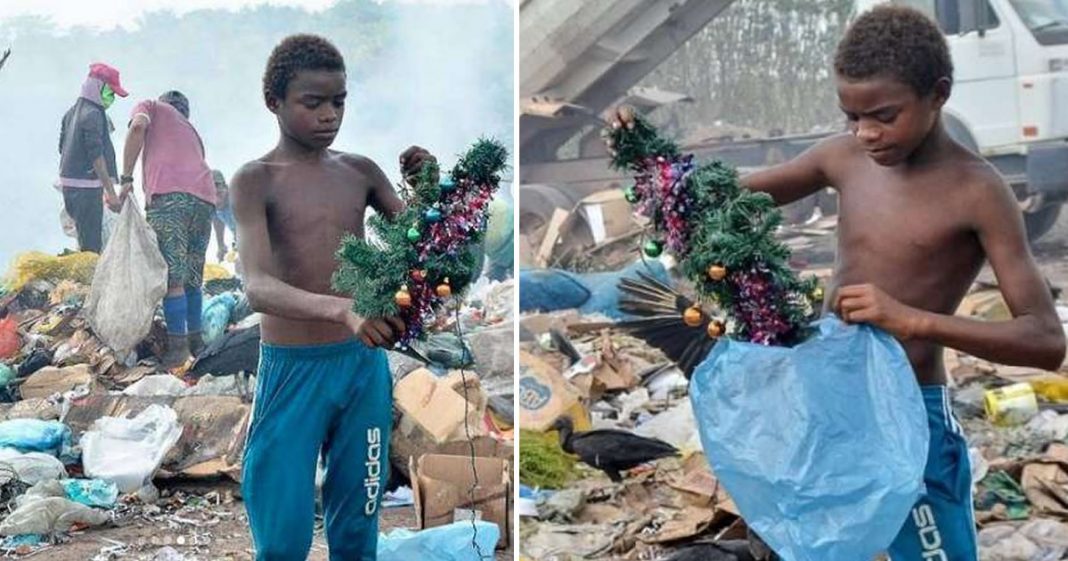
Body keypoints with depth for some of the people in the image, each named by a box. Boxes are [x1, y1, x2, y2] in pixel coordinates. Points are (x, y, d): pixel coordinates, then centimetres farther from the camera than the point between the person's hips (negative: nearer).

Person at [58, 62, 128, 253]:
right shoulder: (93, 114, -14)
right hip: (87, 186, -10)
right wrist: (110, 193, -22)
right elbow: (96, 155, -21)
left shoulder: (72, 112, 15)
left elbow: (62, 147, 21)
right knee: (92, 245, -10)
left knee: (84, 240, 16)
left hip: (68, 182, 10)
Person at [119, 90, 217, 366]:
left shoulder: (150, 106, 22)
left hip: (169, 194, -6)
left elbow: (138, 127, -1)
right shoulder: (191, 130, 37)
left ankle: (178, 345, -5)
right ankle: (195, 339, 21)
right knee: (192, 277, 15)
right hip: (205, 197, 6)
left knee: (172, 277, -5)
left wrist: (126, 178, 0)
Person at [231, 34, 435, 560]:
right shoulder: (255, 180, -9)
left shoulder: (360, 171, 5)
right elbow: (257, 288, -25)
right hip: (292, 370, -4)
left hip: (365, 365, 4)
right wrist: (343, 310, -43)